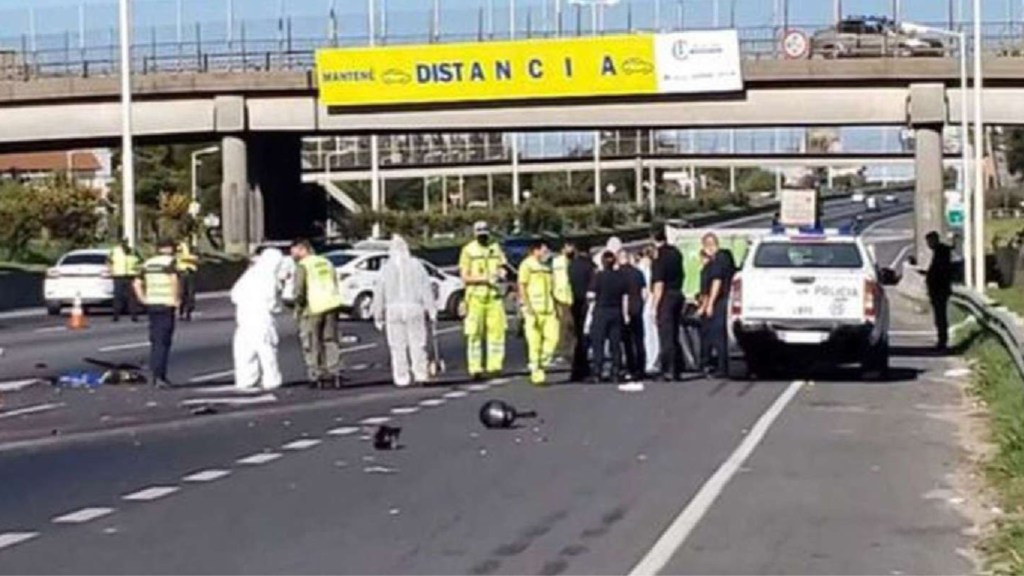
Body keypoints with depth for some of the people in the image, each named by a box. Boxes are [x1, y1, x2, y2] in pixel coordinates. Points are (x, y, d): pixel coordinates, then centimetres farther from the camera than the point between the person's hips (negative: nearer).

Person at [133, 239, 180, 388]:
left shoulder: (148, 263, 14)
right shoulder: (170, 262, -6)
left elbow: (137, 283, 12)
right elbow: (174, 280, -22)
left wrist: (143, 299, 12)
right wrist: (176, 299, -15)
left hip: (151, 304, 6)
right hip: (166, 305, -6)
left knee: (155, 340, 15)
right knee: (163, 341, -4)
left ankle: (153, 374, 17)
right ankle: (159, 376, -9)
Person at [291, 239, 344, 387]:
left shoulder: (302, 266, -7)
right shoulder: (326, 262, 15)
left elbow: (299, 291, -15)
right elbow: (335, 285, 17)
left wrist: (298, 308, -1)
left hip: (314, 308, -6)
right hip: (331, 306, 6)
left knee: (311, 343, 2)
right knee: (330, 340, 14)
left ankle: (315, 375, 0)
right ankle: (333, 372, 12)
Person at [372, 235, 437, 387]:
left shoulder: (386, 269, 3)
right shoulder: (416, 266, 3)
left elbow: (379, 294, 5)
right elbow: (426, 289, 0)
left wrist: (378, 317, 11)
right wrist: (431, 310, 3)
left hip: (394, 309, 0)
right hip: (414, 307, 0)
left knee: (398, 346, 3)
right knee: (417, 343, 6)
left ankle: (401, 378, 2)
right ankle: (420, 375, 3)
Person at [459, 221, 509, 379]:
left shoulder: (496, 248, 11)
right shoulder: (468, 250, -1)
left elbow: (502, 268, 16)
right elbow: (464, 276, -5)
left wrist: (501, 273, -8)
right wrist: (485, 279, -16)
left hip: (494, 296, 4)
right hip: (476, 296, -4)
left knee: (497, 330, -2)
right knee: (475, 334, -3)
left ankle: (495, 365, 4)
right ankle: (475, 369, -1)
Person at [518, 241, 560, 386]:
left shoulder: (547, 267, 19)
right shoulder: (527, 265, -2)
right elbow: (522, 287, -6)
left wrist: (555, 307, 13)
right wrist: (527, 307, -15)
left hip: (548, 309, 6)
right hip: (534, 310, -6)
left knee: (552, 337, -6)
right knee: (534, 342, -6)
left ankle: (541, 365, 11)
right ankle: (536, 374, -2)